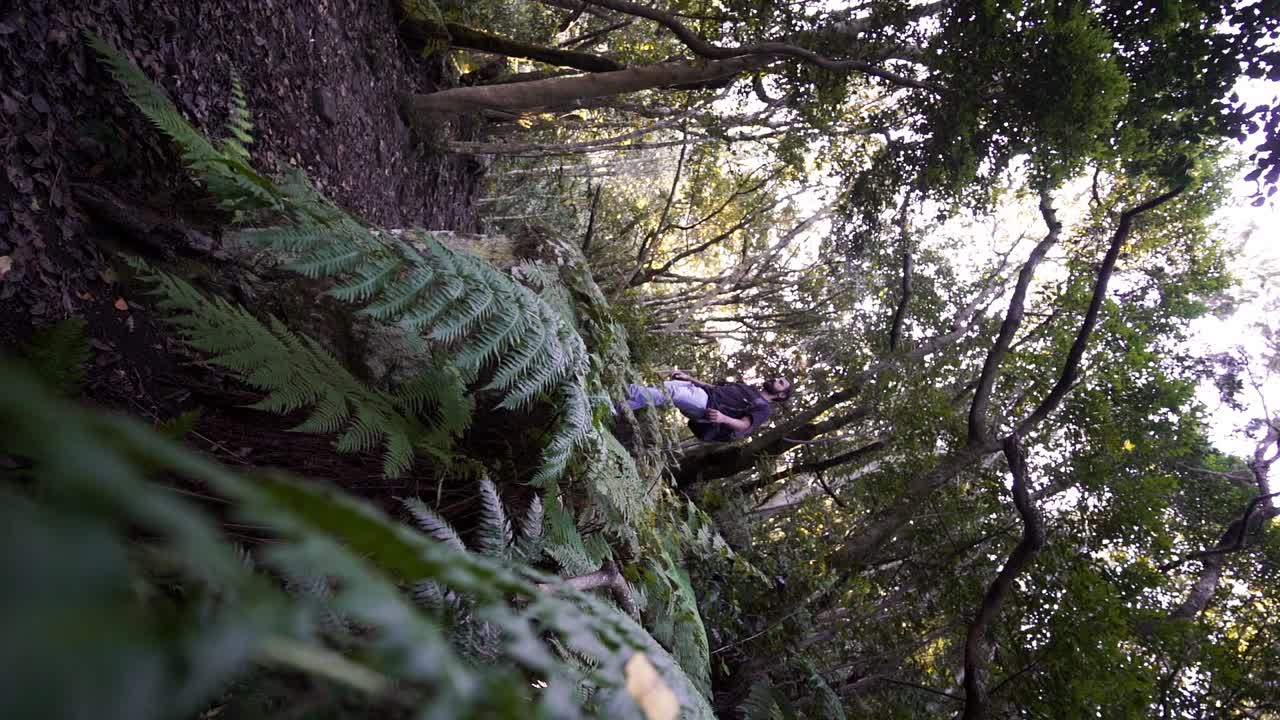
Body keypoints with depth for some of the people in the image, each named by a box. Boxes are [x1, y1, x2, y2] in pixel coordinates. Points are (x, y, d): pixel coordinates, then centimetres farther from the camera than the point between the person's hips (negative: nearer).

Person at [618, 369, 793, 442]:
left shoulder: (764, 408, 7)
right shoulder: (749, 388, 32)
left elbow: (744, 425, -11)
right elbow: (715, 386, 30)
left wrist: (723, 418, -32)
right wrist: (689, 378, 17)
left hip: (707, 406, -8)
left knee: (668, 391, -27)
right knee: (662, 386, -14)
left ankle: (619, 405, -30)